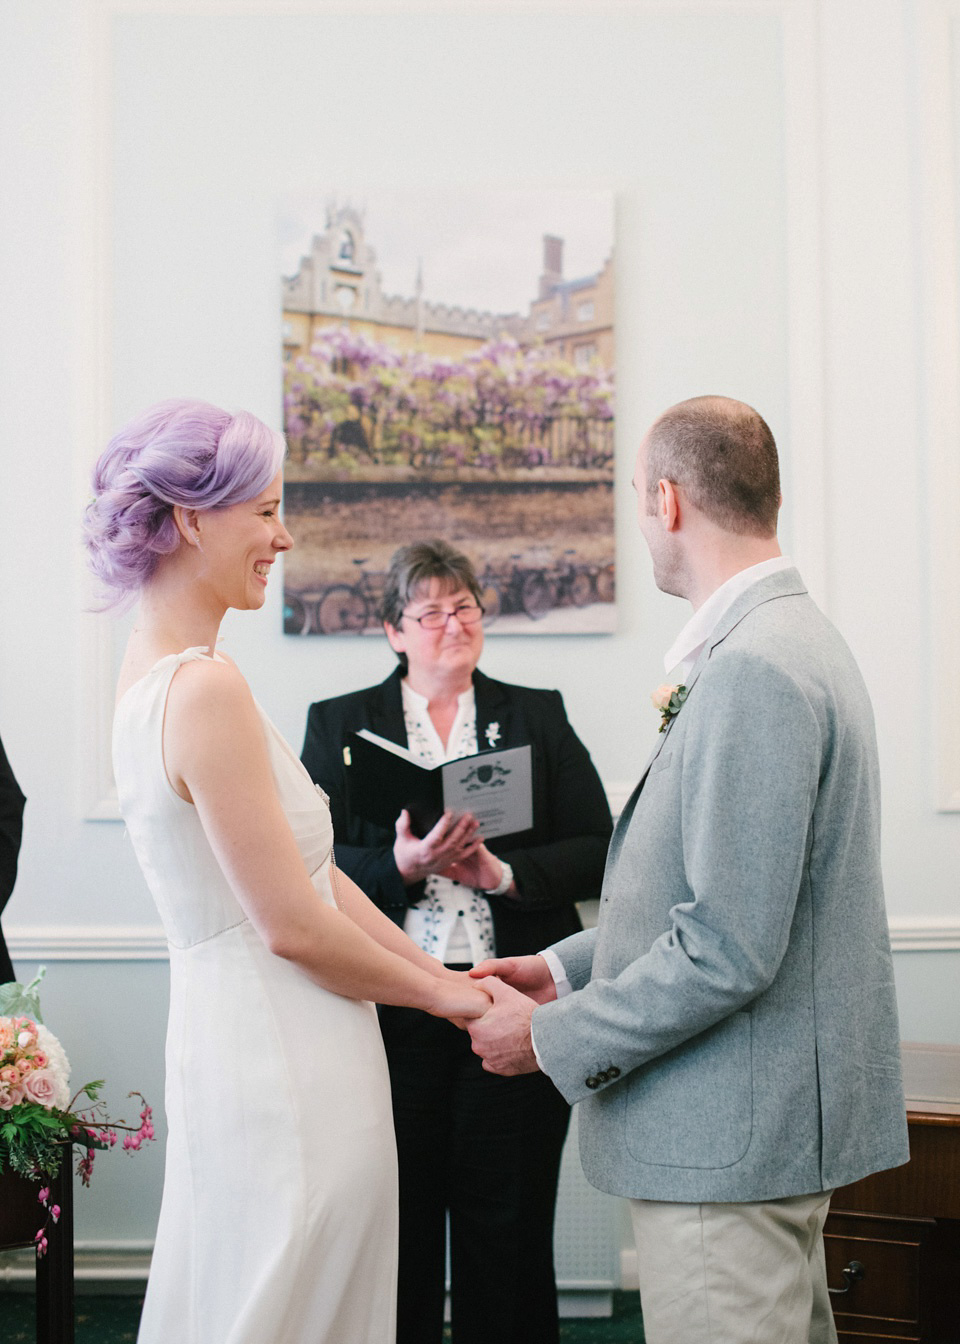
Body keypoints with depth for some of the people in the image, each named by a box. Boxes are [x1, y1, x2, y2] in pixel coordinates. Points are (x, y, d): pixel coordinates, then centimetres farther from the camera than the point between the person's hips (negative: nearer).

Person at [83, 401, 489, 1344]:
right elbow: (292, 924, -20)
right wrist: (442, 992, -5)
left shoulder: (155, 671, 8)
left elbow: (310, 869, 10)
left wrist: (441, 974, 10)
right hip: (287, 1066, -9)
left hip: (234, 1040, 9)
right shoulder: (205, 688, -21)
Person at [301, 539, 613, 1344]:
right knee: (396, 1228, 6)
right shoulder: (338, 725, 9)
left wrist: (504, 874, -11)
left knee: (510, 1231, 5)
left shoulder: (539, 717, 11)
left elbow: (598, 855, 4)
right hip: (389, 1013, 0)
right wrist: (398, 867, -16)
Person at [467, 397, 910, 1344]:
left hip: (735, 1136, -10)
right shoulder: (786, 641, 12)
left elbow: (728, 949, -25)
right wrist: (568, 968, 13)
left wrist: (553, 1039, -14)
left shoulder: (754, 670, -22)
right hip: (780, 1122, 10)